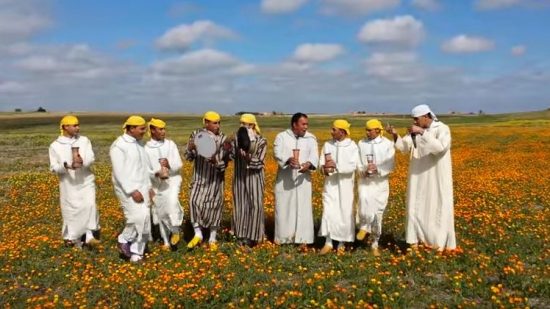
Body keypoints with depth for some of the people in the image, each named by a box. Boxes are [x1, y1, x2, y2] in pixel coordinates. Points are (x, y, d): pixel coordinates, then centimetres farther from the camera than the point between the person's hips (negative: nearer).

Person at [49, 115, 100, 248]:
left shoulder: (84, 140, 1)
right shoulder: (55, 146, -2)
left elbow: (91, 158, -9)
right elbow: (54, 167, -5)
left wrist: (82, 162, -33)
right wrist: (65, 166, -27)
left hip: (86, 181, 1)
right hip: (68, 184, 0)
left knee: (89, 205, -18)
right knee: (71, 211, 7)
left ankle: (89, 235, -11)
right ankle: (74, 239, 24)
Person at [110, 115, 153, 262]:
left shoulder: (139, 143, 11)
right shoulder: (118, 145, -13)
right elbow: (119, 172, -18)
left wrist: (149, 187, 13)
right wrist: (132, 191, -22)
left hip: (142, 187, 8)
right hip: (127, 188, -8)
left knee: (145, 220, 4)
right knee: (138, 217, -18)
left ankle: (136, 253, 13)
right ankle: (124, 241, 7)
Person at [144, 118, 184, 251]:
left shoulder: (170, 144, -1)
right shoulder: (146, 148, -4)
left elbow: (179, 164, -2)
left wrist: (169, 164, -23)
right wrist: (157, 174, -25)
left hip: (173, 179, -1)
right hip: (157, 184, 1)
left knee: (172, 201, -28)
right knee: (161, 213, 8)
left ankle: (176, 231, -6)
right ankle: (166, 241, 26)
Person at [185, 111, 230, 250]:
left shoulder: (222, 138, -3)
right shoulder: (196, 134, 0)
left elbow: (224, 162, -4)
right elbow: (188, 156, 1)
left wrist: (216, 160, -25)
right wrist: (191, 148, -20)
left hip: (216, 178, 0)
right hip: (200, 177, 0)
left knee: (214, 206, 5)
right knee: (194, 201, -16)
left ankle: (212, 239, 20)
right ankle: (198, 234, -1)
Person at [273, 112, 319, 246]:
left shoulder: (311, 138, 3)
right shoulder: (281, 137, -2)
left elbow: (314, 155, -10)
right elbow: (278, 153, -17)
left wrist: (308, 164, -34)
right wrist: (289, 160, -39)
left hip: (302, 178, 1)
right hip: (284, 178, -1)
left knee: (303, 207, 0)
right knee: (283, 207, 6)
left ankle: (302, 238, 7)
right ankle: (282, 236, 18)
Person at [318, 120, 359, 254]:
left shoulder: (352, 146, -7)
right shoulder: (327, 145, 3)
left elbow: (352, 166, -16)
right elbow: (321, 163, 2)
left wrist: (336, 166, -26)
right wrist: (325, 169, -20)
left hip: (345, 185, -2)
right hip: (330, 184, 2)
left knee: (345, 212, 4)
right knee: (329, 211, -5)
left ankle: (342, 242, 18)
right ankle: (328, 242, 2)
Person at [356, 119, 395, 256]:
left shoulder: (388, 144, -4)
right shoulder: (361, 143, 3)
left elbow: (390, 167, -7)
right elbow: (358, 163, 4)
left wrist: (377, 169, -24)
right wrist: (364, 170, -16)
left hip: (380, 183, 0)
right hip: (365, 182, 1)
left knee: (378, 215, 5)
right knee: (365, 205, -29)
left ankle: (374, 245, 21)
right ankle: (364, 226, 0)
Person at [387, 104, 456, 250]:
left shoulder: (443, 129, -12)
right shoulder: (416, 131, 4)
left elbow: (440, 147, -30)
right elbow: (404, 146, -3)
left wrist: (422, 132, -33)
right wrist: (395, 135, -21)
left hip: (437, 178, -5)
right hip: (419, 177, 5)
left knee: (438, 208, 1)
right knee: (416, 206, 6)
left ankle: (440, 241, 12)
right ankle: (416, 239, 14)